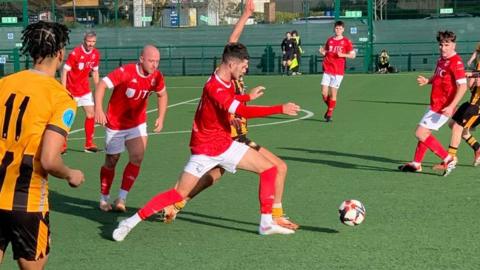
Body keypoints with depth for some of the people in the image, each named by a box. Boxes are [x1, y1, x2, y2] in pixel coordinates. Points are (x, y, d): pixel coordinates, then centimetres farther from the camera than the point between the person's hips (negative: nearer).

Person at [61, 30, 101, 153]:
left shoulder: (96, 54, -2)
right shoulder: (75, 53, -19)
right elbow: (65, 70, -17)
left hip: (85, 89, 5)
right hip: (72, 90, -5)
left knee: (91, 114, -1)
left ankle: (89, 144, 9)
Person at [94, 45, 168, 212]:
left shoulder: (156, 77, -8)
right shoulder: (125, 72, -24)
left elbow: (162, 94, 12)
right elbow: (102, 84, -30)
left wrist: (161, 117, 2)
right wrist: (98, 109, -43)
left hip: (138, 124, 4)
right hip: (116, 125, -3)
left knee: (137, 157, -15)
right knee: (111, 162, 8)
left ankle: (121, 199, -5)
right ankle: (104, 199, 28)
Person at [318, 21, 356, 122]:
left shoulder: (346, 41, 0)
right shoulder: (330, 40, 11)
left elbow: (353, 55, 1)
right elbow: (325, 51, 24)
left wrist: (342, 55, -15)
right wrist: (322, 52, 1)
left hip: (338, 72, -3)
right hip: (327, 70, 3)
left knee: (333, 93, -4)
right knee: (324, 93, -2)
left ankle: (330, 114, 9)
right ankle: (330, 108, 24)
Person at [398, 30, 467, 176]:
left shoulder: (456, 62, -20)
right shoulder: (441, 59, 8)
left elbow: (463, 86, -26)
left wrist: (451, 106, -32)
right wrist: (427, 81, 4)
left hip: (442, 107, -9)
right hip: (435, 104, 9)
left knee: (421, 133, -11)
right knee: (424, 132, 20)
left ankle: (448, 159, -5)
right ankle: (416, 163, 35)